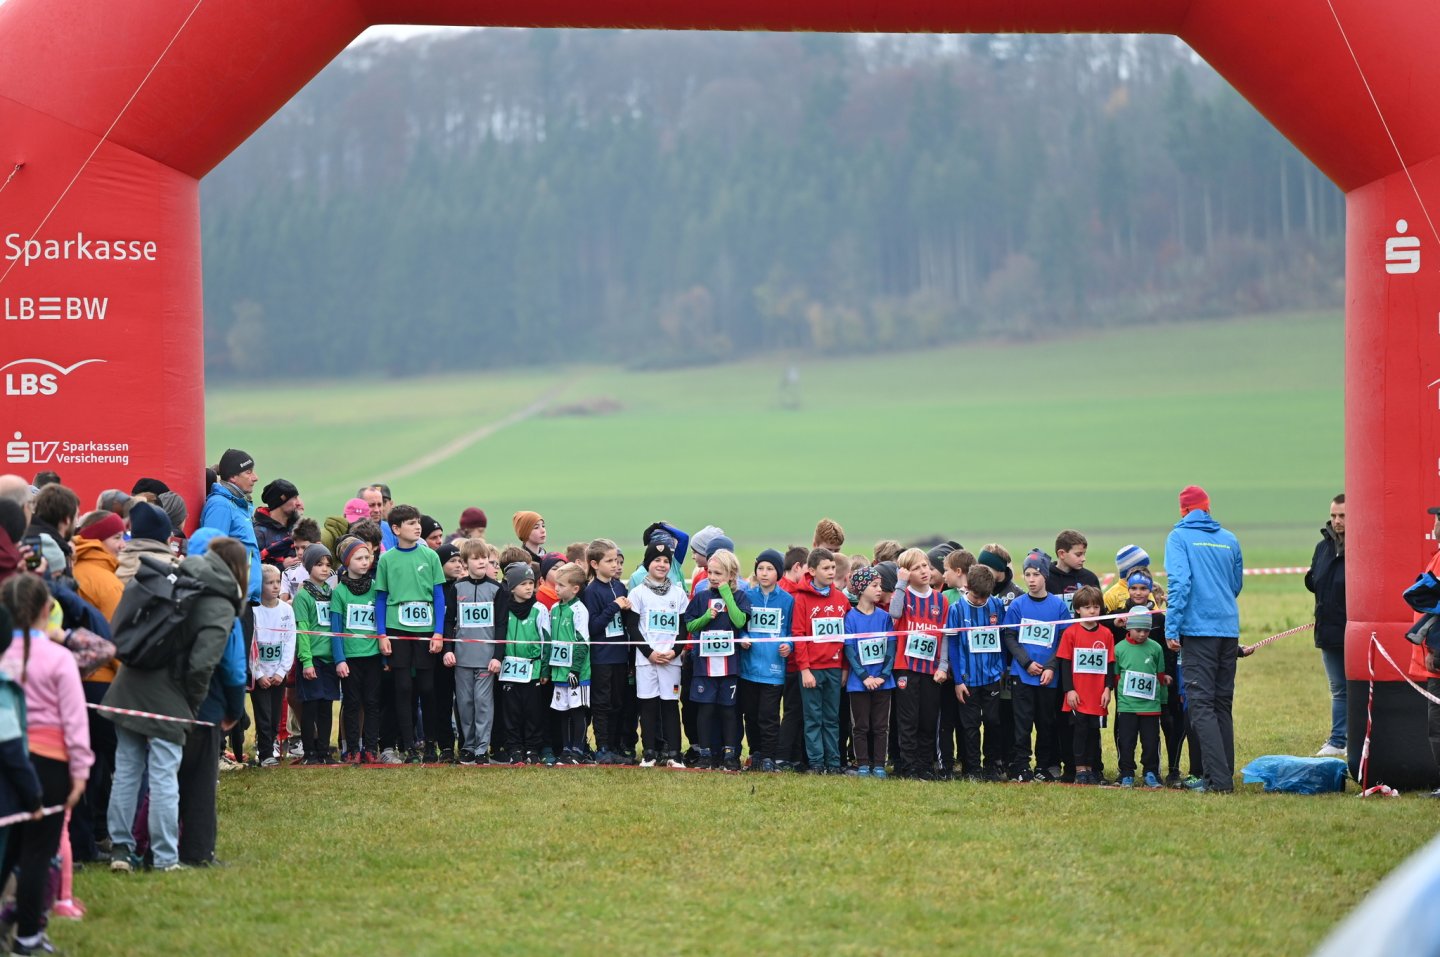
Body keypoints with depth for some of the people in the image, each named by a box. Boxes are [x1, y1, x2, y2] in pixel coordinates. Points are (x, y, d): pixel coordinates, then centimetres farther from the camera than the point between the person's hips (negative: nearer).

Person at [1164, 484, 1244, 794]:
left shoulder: (1180, 537, -2)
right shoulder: (1229, 539, 13)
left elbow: (1179, 581, -14)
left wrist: (1171, 628, -14)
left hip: (1198, 629, -5)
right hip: (1229, 627, 5)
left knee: (1202, 705, -7)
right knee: (1222, 704, 13)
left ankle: (1219, 778, -17)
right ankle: (1223, 774, 15)